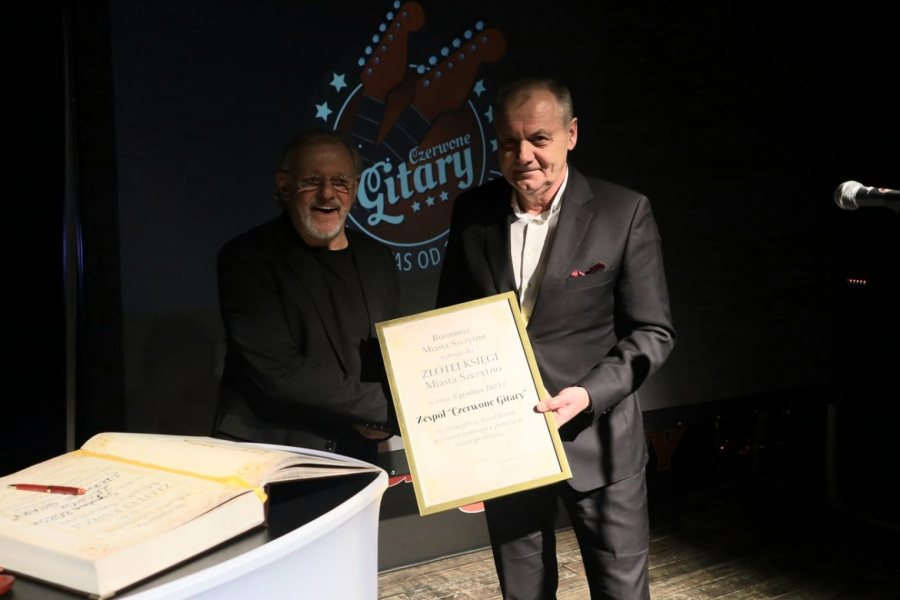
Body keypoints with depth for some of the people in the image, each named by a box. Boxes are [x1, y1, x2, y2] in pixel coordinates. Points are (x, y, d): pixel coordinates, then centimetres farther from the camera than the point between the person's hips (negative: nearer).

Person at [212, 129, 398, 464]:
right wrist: (387, 408, -13)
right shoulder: (247, 258, -7)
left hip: (356, 457, 3)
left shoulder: (376, 259, 11)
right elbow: (279, 373, -16)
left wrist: (380, 420, -5)